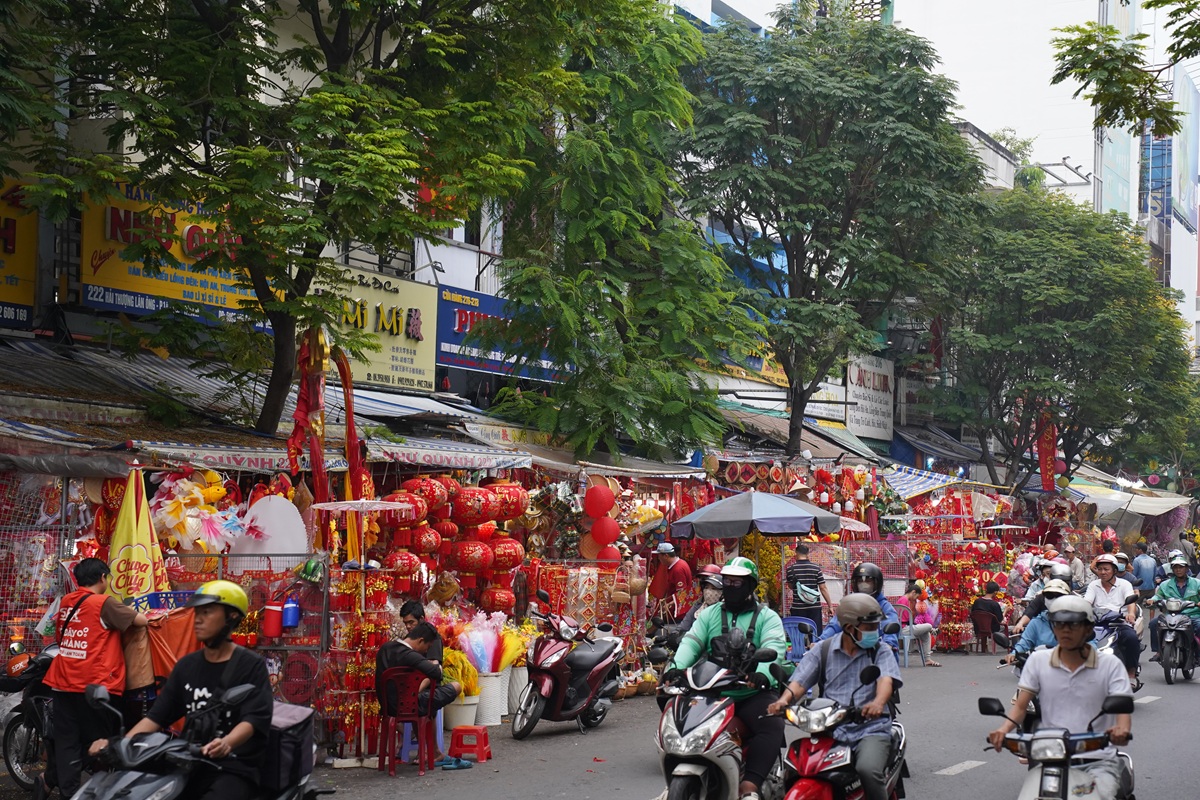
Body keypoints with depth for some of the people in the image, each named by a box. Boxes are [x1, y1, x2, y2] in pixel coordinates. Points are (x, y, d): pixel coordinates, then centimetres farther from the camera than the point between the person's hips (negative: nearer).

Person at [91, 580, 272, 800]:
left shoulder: (251, 665, -4)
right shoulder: (186, 665, 15)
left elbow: (255, 718, -16)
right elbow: (157, 715, 12)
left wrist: (227, 743, -37)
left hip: (235, 767, -5)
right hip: (190, 762, 5)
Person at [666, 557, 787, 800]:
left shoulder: (767, 617, 7)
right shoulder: (709, 614, 17)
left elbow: (774, 649, -13)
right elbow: (691, 643, 1)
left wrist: (762, 674, -36)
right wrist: (677, 666, -22)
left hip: (753, 694, -3)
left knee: (772, 726, -33)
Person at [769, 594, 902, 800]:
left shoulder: (881, 650, 8)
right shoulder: (822, 651, 11)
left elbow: (886, 679, -11)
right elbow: (800, 681, 0)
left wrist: (878, 702, -36)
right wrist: (784, 700, -24)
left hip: (870, 730, -1)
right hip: (830, 731, 1)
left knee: (868, 770, -32)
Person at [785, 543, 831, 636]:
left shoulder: (791, 568, -3)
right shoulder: (816, 568, -2)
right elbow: (823, 588, -3)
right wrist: (830, 605, 2)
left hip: (798, 608, -1)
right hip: (814, 608, 1)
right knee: (816, 635, 6)